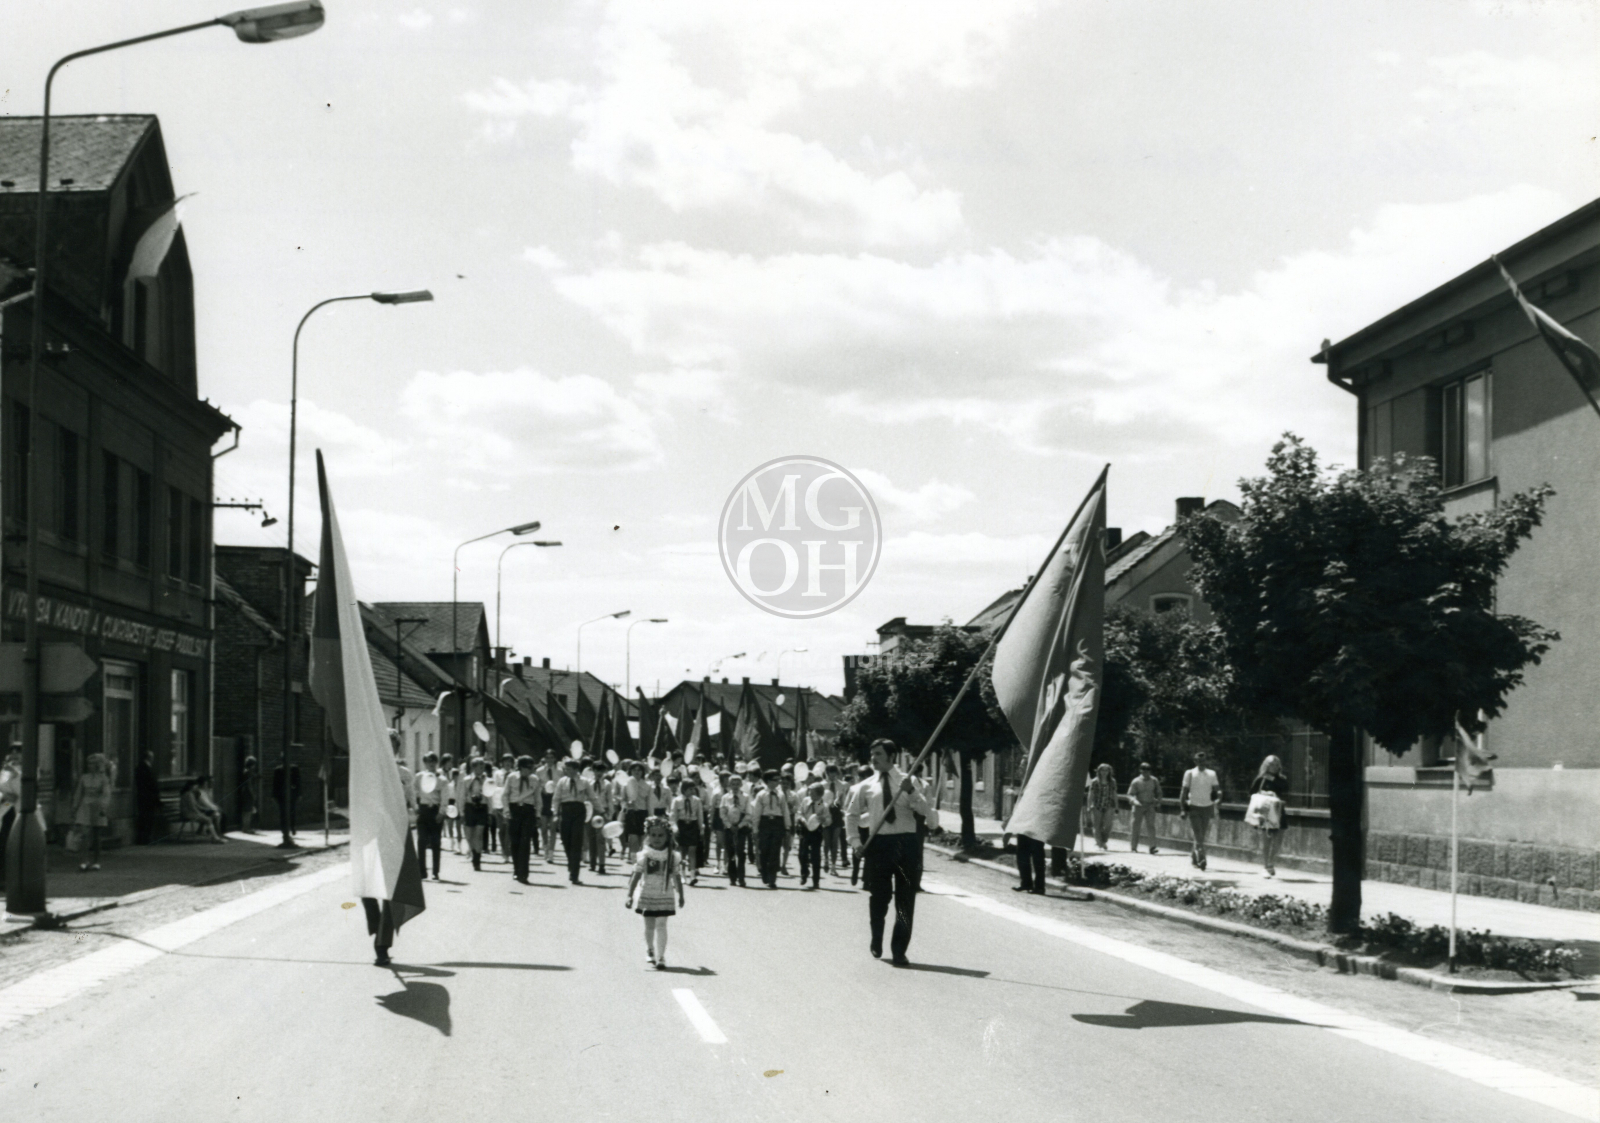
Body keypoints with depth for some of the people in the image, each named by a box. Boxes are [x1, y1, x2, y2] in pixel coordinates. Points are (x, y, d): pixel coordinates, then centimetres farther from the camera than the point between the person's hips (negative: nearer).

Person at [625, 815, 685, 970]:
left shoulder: (671, 857, -1)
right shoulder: (645, 855, -7)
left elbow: (676, 876, 7)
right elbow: (636, 875, -10)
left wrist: (681, 895, 10)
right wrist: (630, 895, -14)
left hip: (664, 896, 0)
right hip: (646, 895, 0)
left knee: (661, 925, -4)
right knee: (649, 925, 9)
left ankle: (661, 957, -3)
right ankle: (650, 950, 33)